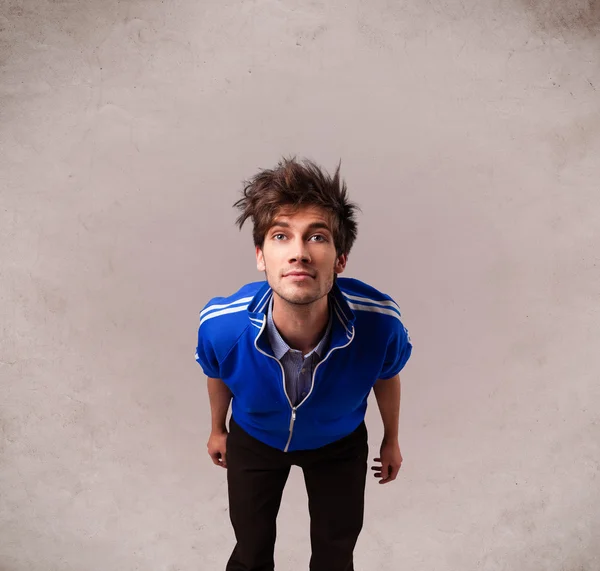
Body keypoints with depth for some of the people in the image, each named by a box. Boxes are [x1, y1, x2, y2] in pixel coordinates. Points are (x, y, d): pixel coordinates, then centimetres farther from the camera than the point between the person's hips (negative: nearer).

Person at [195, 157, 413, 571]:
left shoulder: (379, 323, -38)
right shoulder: (220, 326, -36)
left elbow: (387, 377, -11)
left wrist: (392, 439, 7)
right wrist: (218, 429, 10)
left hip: (339, 444, 0)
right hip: (254, 439, 0)